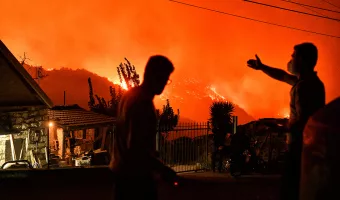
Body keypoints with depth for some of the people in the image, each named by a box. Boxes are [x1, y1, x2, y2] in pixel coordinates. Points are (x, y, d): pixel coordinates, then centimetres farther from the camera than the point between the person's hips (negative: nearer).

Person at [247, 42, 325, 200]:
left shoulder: (304, 86, -20)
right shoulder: (310, 81, 12)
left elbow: (303, 121, -27)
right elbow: (282, 76, 30)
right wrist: (261, 67, 36)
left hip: (303, 145, -10)